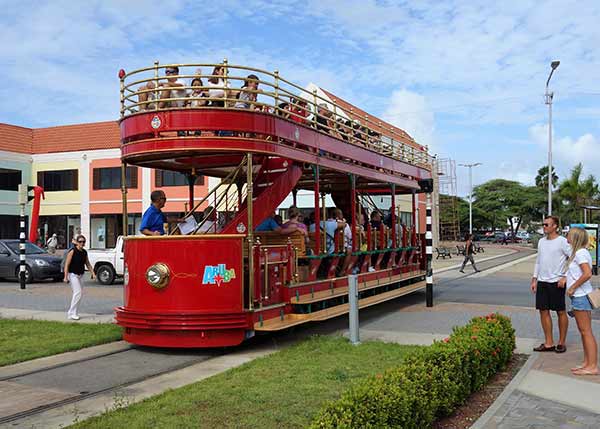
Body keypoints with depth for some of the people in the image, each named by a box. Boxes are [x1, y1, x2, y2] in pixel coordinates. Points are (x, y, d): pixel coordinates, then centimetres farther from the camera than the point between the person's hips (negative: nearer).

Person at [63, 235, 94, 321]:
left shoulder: (84, 252, 8)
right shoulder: (72, 251, -11)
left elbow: (88, 264, 18)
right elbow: (67, 264, -12)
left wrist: (92, 273, 8)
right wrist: (66, 277, -18)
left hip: (81, 275, 7)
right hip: (73, 275, -7)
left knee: (78, 294, 8)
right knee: (78, 293, -15)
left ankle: (75, 313, 15)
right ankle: (71, 313, -9)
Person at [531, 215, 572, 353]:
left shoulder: (562, 241, -9)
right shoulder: (541, 241, 12)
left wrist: (565, 277, -14)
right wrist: (534, 279, 14)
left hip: (556, 282, -6)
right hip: (542, 282, 6)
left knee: (561, 312, 4)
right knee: (543, 311, 6)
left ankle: (562, 343, 15)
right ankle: (548, 343, 14)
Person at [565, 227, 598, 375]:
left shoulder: (580, 253, -16)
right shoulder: (578, 252, 15)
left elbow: (587, 274, -26)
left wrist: (572, 287, -19)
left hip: (581, 296, -10)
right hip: (579, 296, 10)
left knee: (586, 331, -6)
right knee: (583, 331, 14)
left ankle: (593, 366, -3)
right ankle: (587, 363, 21)